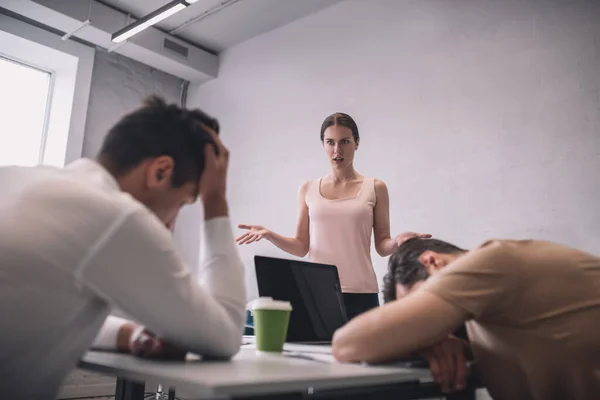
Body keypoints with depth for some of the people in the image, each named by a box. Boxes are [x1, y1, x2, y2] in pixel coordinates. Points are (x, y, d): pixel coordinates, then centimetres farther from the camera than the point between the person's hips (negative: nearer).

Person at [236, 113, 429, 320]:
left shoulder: (375, 188, 4)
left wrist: (398, 241, -17)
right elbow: (301, 247, 8)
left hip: (360, 293, -1)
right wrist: (270, 235, -8)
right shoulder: (308, 189, 8)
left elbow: (382, 247, 5)